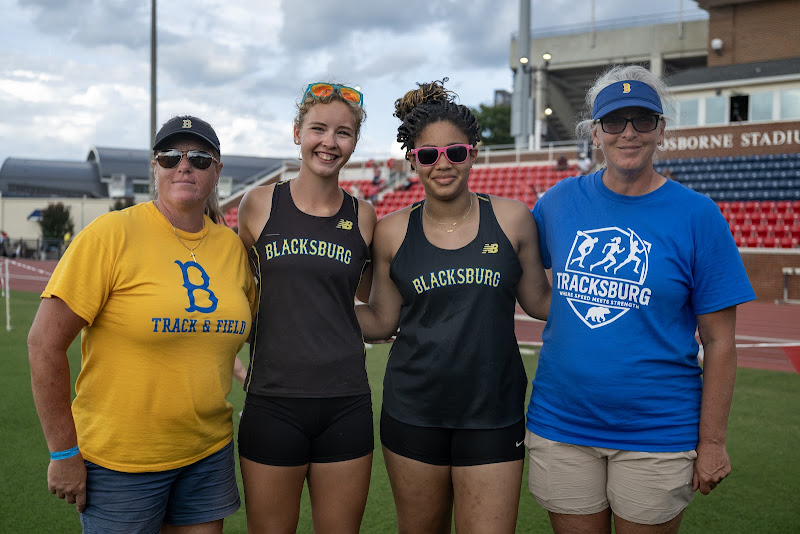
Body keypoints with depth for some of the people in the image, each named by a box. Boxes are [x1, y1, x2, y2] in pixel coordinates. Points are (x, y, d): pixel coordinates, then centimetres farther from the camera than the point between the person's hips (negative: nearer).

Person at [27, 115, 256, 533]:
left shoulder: (231, 245, 3)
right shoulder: (113, 234, -12)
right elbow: (45, 342, -13)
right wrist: (64, 452, -12)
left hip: (209, 453, 5)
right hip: (120, 460, -4)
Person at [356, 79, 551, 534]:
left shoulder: (511, 219, -2)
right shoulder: (393, 232, 0)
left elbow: (539, 302, 7)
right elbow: (381, 322, 6)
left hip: (493, 414, -1)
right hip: (413, 412, 1)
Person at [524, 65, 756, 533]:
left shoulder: (698, 216, -6)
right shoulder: (560, 201, 2)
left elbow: (720, 341, -6)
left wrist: (712, 441, -7)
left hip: (656, 437, -2)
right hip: (560, 425, 2)